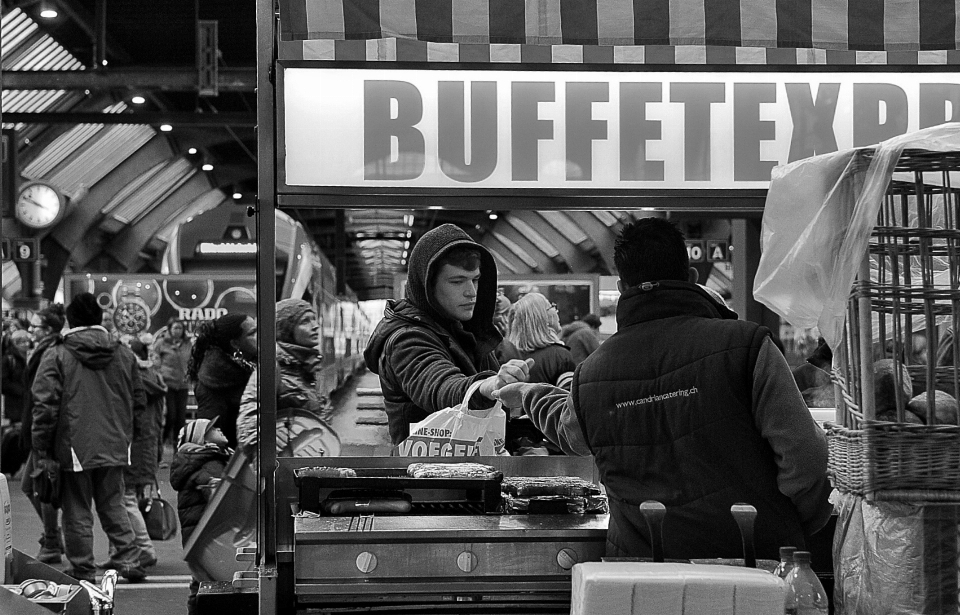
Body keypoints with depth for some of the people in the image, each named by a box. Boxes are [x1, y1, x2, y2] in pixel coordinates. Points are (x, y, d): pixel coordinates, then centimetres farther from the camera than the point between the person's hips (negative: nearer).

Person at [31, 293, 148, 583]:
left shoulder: (56, 356, -7)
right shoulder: (124, 355, 6)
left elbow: (45, 405, -10)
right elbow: (138, 400, 12)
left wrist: (42, 449, -5)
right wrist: (128, 434, 22)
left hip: (74, 448, -4)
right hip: (114, 447, 4)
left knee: (77, 510, 7)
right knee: (113, 505, 16)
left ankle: (83, 569, 12)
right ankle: (128, 560, 9)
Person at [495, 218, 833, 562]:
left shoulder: (589, 375, 4)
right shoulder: (745, 344, -9)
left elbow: (567, 429, 29)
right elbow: (803, 452, -12)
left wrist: (532, 395, 52)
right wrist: (800, 534, 5)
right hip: (758, 556, -3)